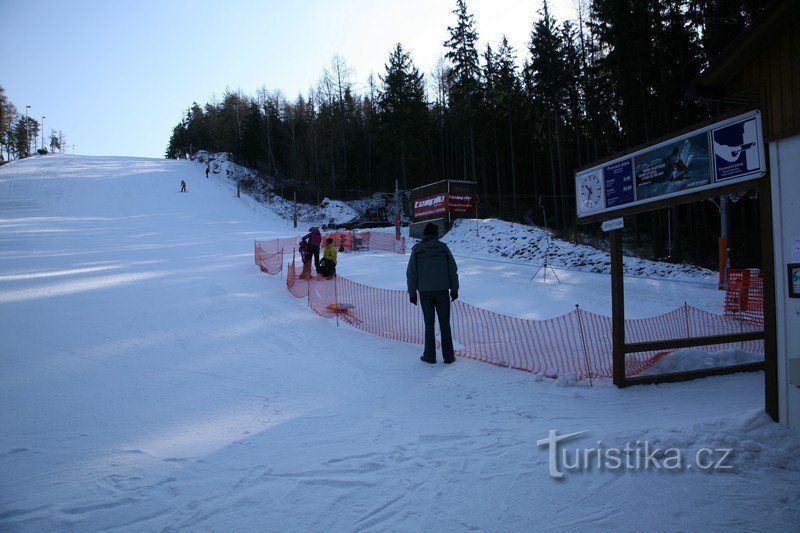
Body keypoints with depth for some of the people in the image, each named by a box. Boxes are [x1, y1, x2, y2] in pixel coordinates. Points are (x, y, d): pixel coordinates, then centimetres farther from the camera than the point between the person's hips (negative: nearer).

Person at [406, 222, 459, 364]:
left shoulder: (417, 250, -3)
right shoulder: (443, 248, -2)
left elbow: (411, 273, -3)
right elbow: (453, 270, 0)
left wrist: (412, 293, 3)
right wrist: (454, 289, 7)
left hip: (425, 293, 0)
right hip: (442, 291, 0)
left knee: (429, 325, 9)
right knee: (445, 324, 7)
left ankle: (430, 356, 13)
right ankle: (448, 356, 11)